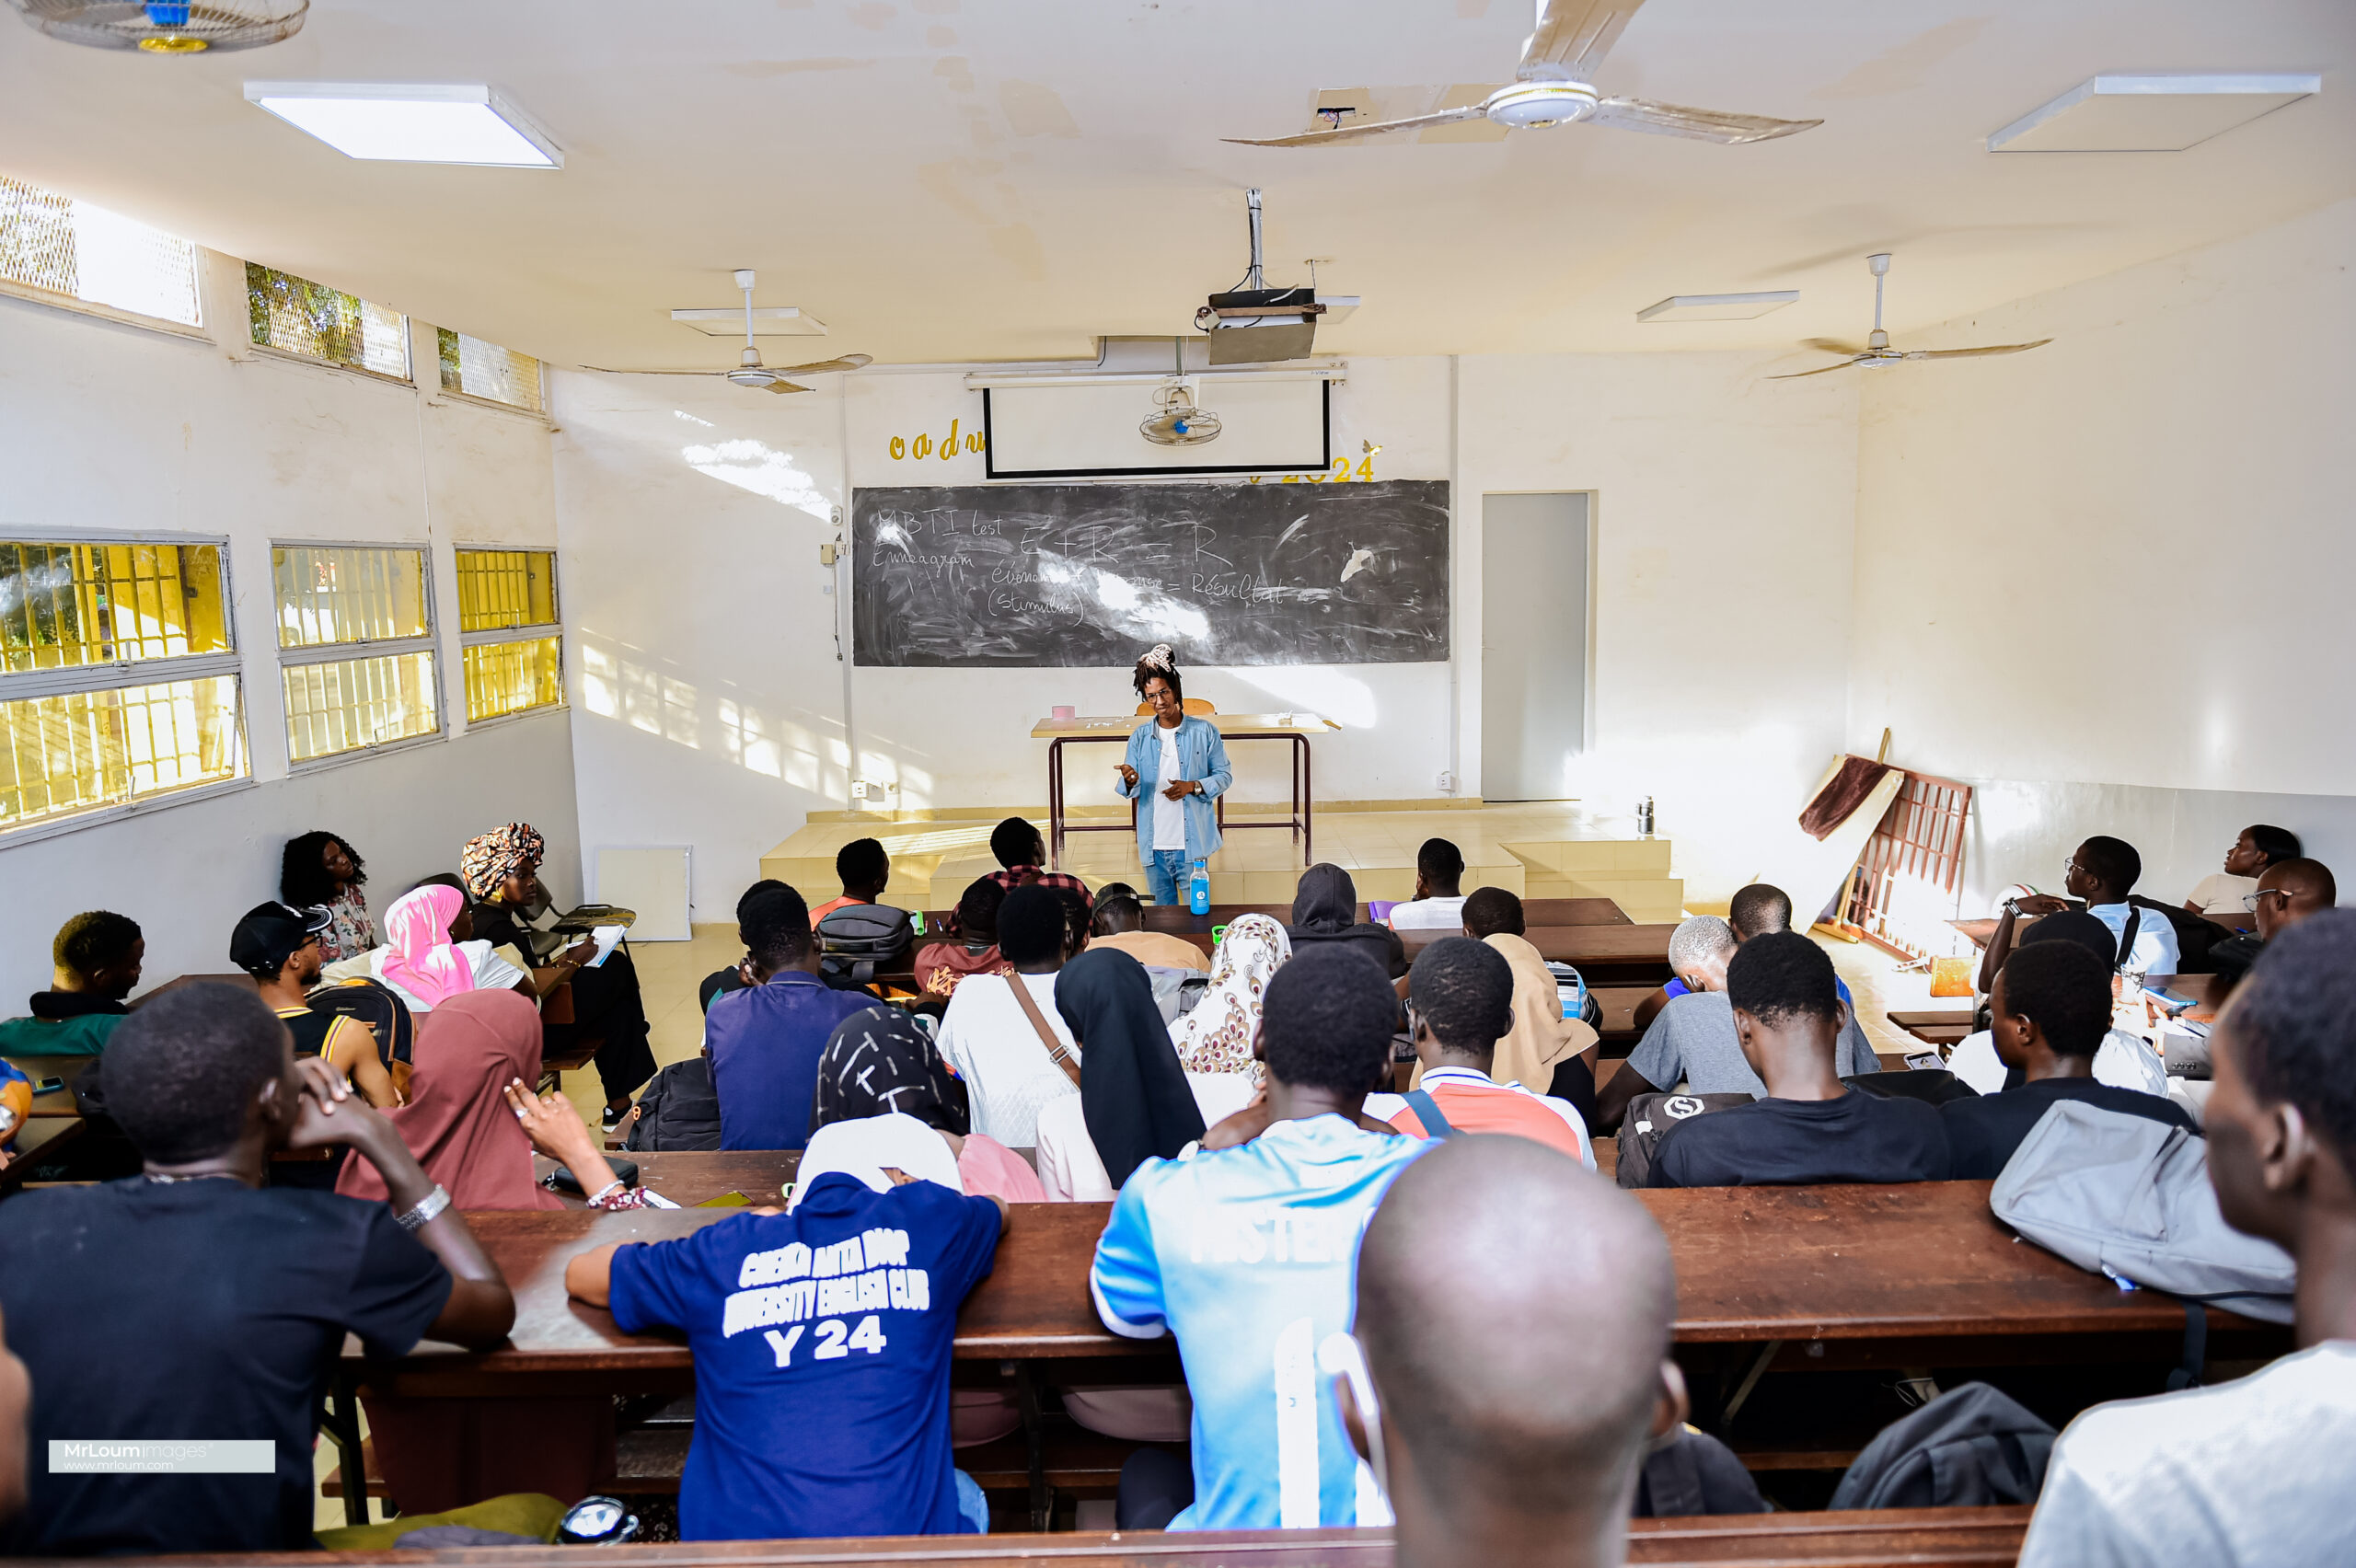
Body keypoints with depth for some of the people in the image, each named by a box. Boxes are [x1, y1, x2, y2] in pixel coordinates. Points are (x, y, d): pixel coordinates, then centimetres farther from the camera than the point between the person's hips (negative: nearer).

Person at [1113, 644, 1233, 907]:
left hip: (1191, 843, -2)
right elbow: (1129, 792, 3)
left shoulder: (1204, 731, -2)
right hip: (1153, 845, 2)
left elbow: (1224, 776, 2)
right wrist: (1130, 782, -21)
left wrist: (1193, 786, -16)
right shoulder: (1140, 737, 4)